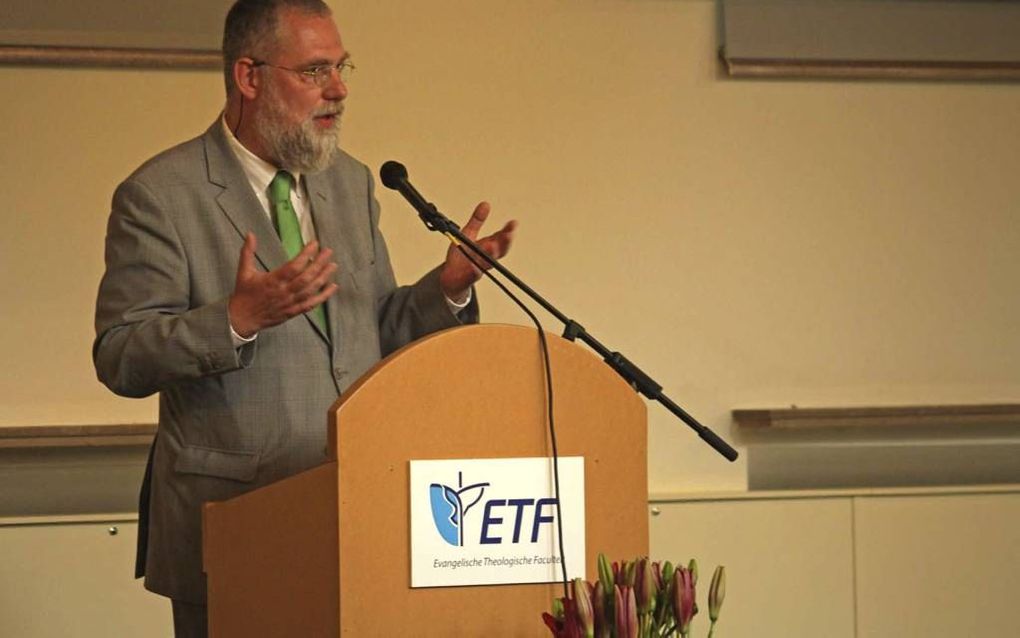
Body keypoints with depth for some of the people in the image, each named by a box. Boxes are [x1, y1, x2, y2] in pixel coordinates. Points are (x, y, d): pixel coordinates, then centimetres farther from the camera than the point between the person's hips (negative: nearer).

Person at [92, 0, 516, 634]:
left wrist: (448, 286, -2)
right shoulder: (159, 195, -7)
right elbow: (119, 360, -13)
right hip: (229, 525, -5)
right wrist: (237, 319, -27)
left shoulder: (351, 184, 13)